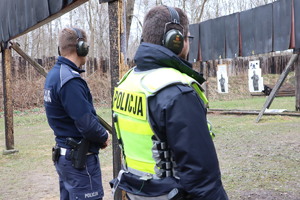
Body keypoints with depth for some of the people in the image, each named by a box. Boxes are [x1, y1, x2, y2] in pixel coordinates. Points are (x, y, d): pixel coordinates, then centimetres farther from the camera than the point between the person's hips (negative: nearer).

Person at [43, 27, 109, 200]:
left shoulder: (54, 74, 8)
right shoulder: (70, 80, -22)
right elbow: (87, 124, -24)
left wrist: (98, 135, 8)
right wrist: (104, 137, -4)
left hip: (63, 153, 10)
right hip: (80, 159, -10)